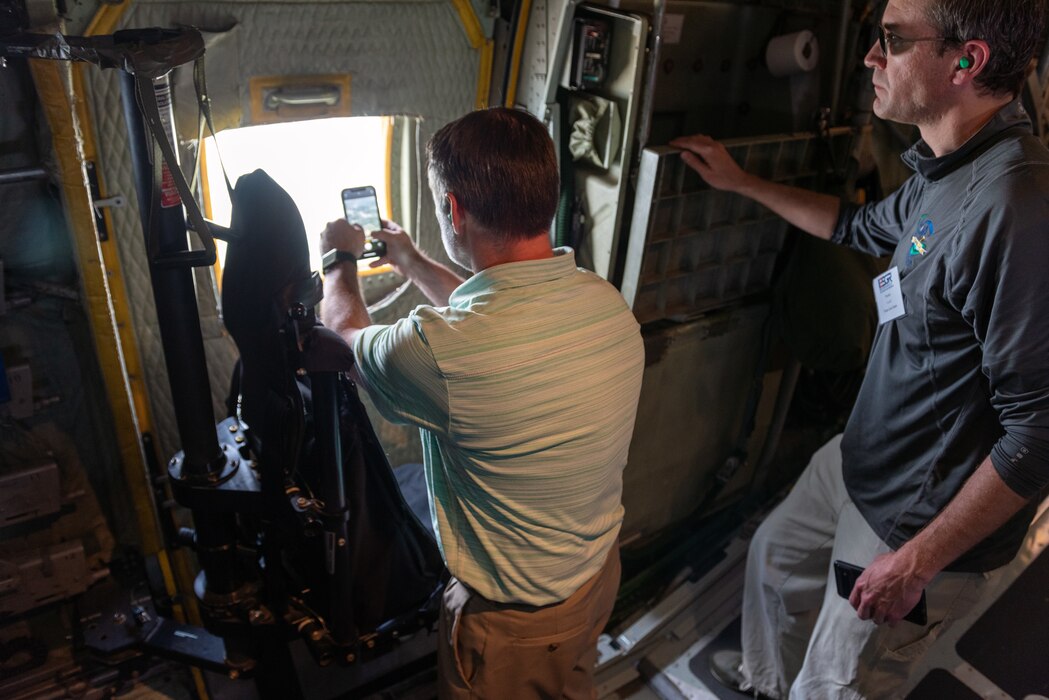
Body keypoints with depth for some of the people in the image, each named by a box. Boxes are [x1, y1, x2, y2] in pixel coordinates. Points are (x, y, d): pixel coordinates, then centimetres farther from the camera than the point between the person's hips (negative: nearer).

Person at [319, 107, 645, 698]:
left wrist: (341, 257, 9)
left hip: (515, 616, -5)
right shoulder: (609, 302, -16)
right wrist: (412, 262, 19)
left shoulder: (440, 350, -37)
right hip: (601, 570, 5)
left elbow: (347, 331, -12)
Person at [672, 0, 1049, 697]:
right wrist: (740, 182, 20)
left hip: (927, 521, -9)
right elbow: (864, 226, 19)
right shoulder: (946, 172, -2)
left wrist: (921, 559, -21)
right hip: (860, 459, 9)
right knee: (777, 554, 30)